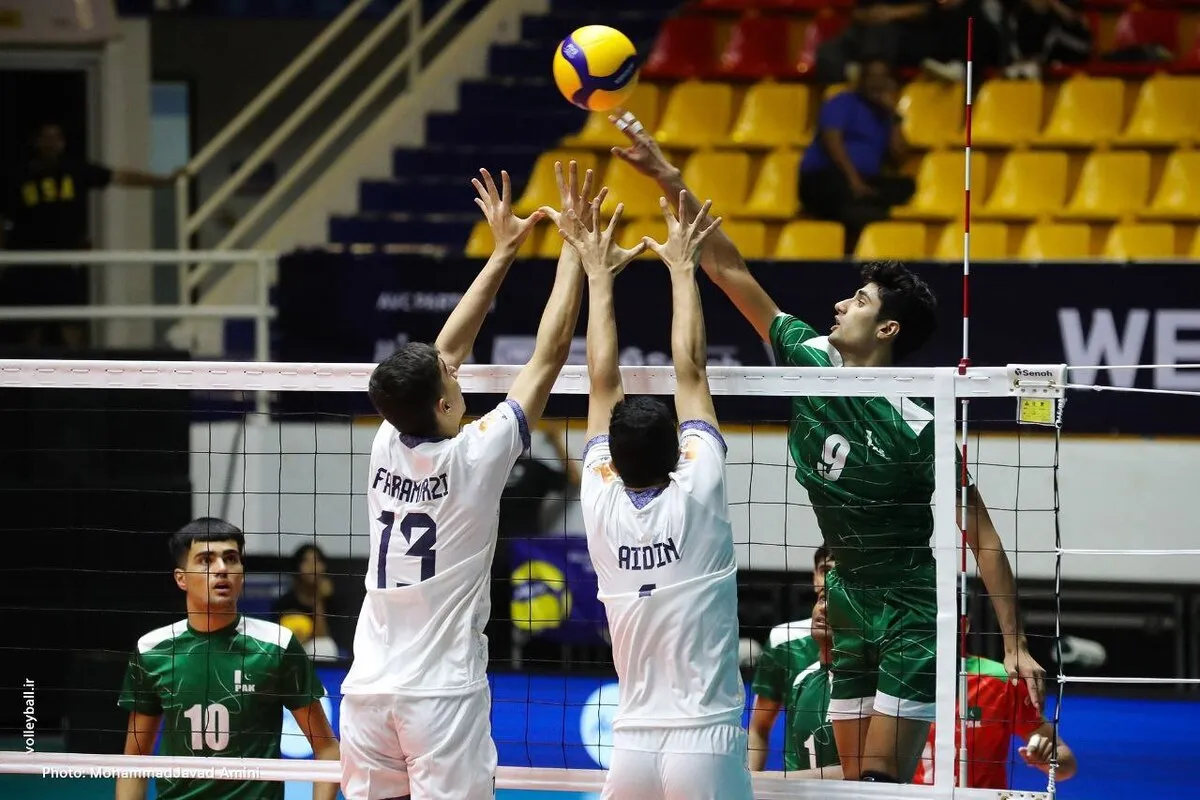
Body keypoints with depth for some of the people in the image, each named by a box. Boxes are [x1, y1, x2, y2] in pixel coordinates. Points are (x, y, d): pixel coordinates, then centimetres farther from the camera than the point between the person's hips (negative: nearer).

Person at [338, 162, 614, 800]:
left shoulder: (387, 447, 4)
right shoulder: (474, 457, -10)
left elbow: (445, 350, 17)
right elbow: (550, 352, -4)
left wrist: (503, 251, 22)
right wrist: (575, 244, 4)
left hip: (367, 691, 5)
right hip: (443, 693, -5)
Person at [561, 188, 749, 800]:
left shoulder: (602, 509, 0)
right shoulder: (695, 500, -7)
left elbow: (603, 382, 10)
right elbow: (690, 371, 1)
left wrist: (598, 277, 17)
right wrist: (681, 269, 10)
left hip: (632, 744, 3)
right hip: (706, 742, -3)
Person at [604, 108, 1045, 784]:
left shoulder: (919, 428, -18)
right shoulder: (809, 361, -2)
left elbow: (983, 539, -15)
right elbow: (728, 269, 1)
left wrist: (1016, 646, -19)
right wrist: (666, 175, -3)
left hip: (913, 612, -7)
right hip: (850, 600, 7)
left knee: (882, 780, -15)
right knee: (856, 783, 5)